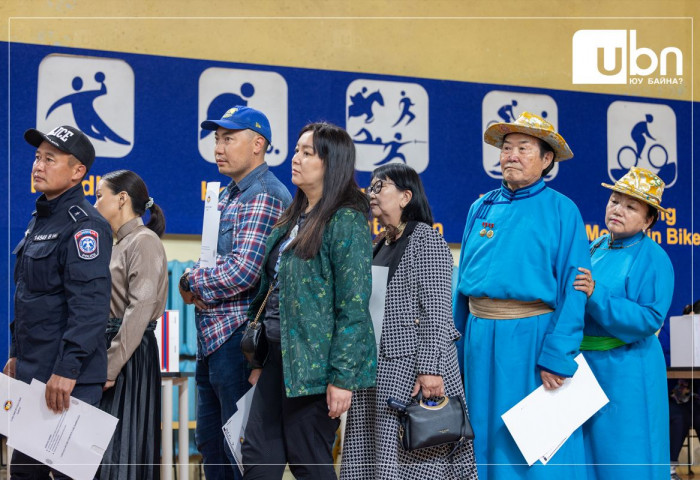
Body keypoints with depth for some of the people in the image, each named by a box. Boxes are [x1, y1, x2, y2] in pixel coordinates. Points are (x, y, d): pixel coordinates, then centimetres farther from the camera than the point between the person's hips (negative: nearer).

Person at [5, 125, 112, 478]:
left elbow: (90, 306, -23)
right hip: (31, 373, 9)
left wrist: (67, 369, -26)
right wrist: (17, 354, 21)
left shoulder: (84, 224, -15)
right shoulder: (40, 219, 15)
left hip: (67, 380, -9)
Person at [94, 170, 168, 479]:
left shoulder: (144, 241, -10)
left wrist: (111, 366, -21)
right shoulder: (119, 244, 17)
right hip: (110, 346, 9)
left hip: (132, 354, -9)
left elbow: (140, 309, -18)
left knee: (123, 445, -6)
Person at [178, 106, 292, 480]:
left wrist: (191, 282, -8)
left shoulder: (264, 196, -14)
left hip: (238, 334, -10)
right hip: (213, 336, 10)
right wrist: (200, 289, -1)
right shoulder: (229, 195, 17)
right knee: (210, 441, 15)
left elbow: (243, 270, -23)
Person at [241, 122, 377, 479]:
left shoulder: (346, 221, -11)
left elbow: (354, 306, -16)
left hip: (313, 362, -8)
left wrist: (342, 377, -20)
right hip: (278, 354, 8)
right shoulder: (293, 218, 15)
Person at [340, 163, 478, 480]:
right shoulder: (381, 245, 17)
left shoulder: (426, 239, -8)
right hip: (378, 368, 9)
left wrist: (431, 369, -22)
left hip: (411, 366, -8)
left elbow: (436, 311, -15)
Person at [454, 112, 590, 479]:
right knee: (485, 436, 11)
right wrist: (455, 345, 12)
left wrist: (558, 357, -16)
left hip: (532, 338, -5)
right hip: (481, 338, 5)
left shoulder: (561, 211, -3)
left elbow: (573, 288, -9)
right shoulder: (481, 208, 12)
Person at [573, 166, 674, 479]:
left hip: (624, 371, -7)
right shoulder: (596, 249, 9)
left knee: (621, 452, 1)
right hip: (584, 363, 7)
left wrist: (596, 295, -27)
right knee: (587, 448, 15)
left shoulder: (654, 259, -11)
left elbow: (650, 319, -22)